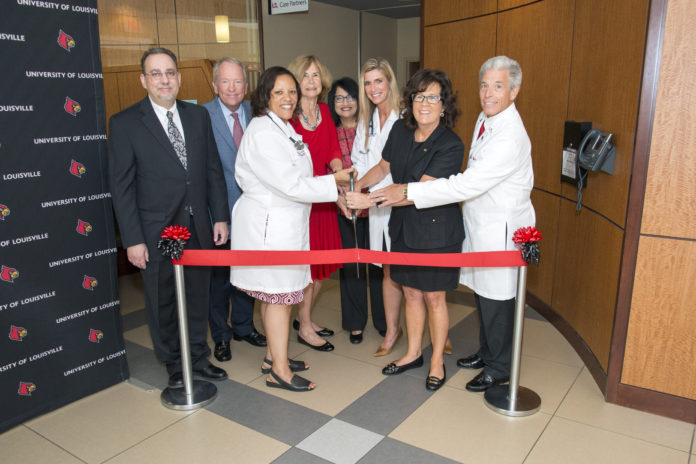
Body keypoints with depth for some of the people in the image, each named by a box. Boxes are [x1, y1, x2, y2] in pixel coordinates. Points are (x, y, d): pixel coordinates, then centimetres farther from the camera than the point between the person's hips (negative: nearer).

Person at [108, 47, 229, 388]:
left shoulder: (198, 115, 6)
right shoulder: (125, 123, -7)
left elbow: (213, 170, 9)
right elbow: (121, 187, -8)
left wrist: (220, 217, 4)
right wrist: (132, 239, -11)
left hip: (198, 228, 4)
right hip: (156, 232, -3)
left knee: (198, 295, 16)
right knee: (163, 302, 11)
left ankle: (199, 358, 36)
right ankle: (175, 366, 31)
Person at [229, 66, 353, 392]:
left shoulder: (284, 128, 12)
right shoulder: (262, 133, -19)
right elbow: (291, 185, -22)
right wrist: (336, 181, -17)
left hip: (285, 223, 9)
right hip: (268, 225, -9)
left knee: (276, 295, 17)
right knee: (279, 295, 0)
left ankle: (274, 356, 32)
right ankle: (279, 371, 14)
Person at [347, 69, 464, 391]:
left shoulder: (451, 146, -19)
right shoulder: (400, 130, -1)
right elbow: (383, 167, 14)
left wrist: (369, 201, -29)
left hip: (437, 230, -5)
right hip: (404, 226, 5)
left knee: (434, 297, 7)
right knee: (411, 293, 16)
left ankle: (437, 361, 27)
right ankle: (413, 353, 35)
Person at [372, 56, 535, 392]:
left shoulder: (511, 138, -26)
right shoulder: (484, 118, 7)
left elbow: (468, 184, -31)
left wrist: (408, 192, -30)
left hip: (501, 229, -9)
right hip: (479, 222, 9)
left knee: (497, 300, 5)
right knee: (482, 293, 20)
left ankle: (499, 368, 25)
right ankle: (487, 352, 40)